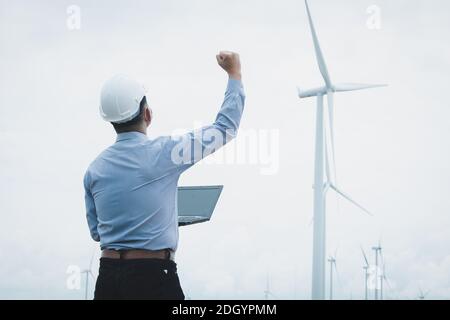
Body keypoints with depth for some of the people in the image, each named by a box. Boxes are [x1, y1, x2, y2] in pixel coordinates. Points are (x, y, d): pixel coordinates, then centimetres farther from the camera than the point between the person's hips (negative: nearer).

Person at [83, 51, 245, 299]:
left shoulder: (94, 169, 6)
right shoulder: (163, 153, -7)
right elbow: (226, 127, 5)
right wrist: (235, 73, 16)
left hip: (107, 277, 5)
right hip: (153, 276, -5)